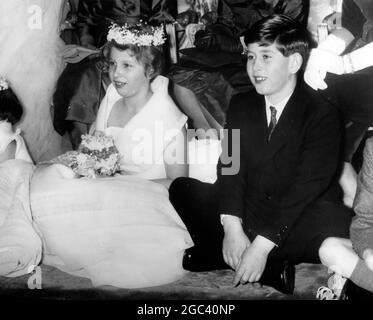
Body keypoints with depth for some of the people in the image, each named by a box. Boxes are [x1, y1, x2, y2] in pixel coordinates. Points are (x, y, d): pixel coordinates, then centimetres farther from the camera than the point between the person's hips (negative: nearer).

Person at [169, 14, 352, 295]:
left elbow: (306, 187, -20)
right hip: (247, 214, 5)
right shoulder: (241, 105, 6)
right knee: (182, 187, -9)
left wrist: (262, 246, -27)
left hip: (296, 223, -5)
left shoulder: (322, 115, -12)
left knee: (336, 225, -36)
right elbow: (230, 165, -4)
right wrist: (232, 227, -21)